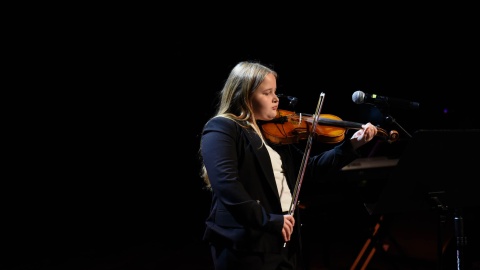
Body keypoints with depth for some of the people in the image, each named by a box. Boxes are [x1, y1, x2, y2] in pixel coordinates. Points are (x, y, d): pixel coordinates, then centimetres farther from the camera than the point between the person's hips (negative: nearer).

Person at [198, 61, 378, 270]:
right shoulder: (221, 129, -9)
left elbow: (310, 168, 18)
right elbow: (227, 186, -21)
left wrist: (353, 144, 11)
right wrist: (269, 220, -23)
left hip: (283, 242, 8)